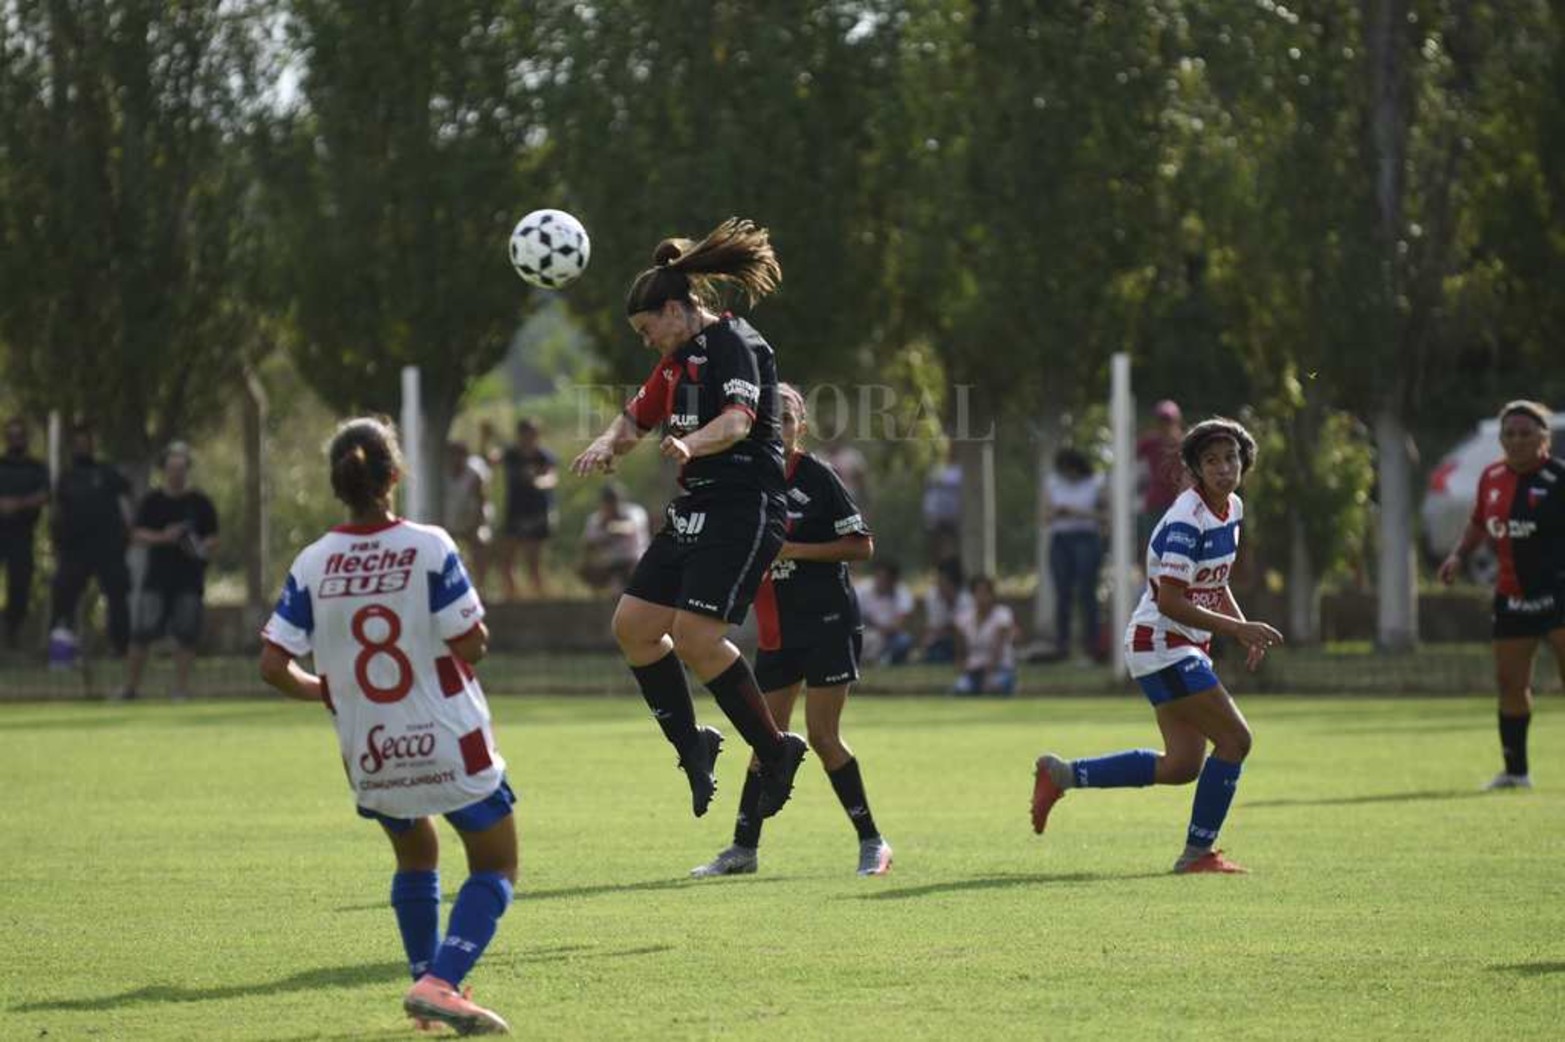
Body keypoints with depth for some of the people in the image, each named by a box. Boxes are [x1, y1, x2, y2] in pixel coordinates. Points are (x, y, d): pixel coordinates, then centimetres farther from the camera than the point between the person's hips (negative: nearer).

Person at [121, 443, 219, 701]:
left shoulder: (200, 502, 5)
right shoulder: (152, 501, 7)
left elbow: (213, 537, 7)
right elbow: (137, 536, 2)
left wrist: (204, 548, -15)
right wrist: (162, 537, -16)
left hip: (189, 580, 0)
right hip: (157, 578, 0)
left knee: (186, 636, -3)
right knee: (141, 634, -5)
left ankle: (181, 689, 5)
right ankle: (130, 687, 2)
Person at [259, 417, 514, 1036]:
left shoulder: (311, 565, -6)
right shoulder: (430, 548, -15)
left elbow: (273, 666, -7)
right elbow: (471, 645, -15)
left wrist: (320, 690, 12)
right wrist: (476, 631, 8)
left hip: (368, 756, 4)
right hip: (448, 746, -4)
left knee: (415, 857, 29)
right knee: (495, 867, 10)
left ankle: (427, 983, 27)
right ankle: (440, 983, -10)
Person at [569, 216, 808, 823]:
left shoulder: (735, 345, -12)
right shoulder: (680, 358, 18)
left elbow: (738, 419, -28)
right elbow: (639, 416, 26)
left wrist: (691, 444, -47)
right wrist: (607, 446, 4)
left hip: (743, 511, -10)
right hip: (693, 511, 10)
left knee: (695, 636, -19)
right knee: (633, 625, 3)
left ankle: (775, 751, -7)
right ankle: (691, 745, 15)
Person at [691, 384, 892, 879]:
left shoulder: (817, 476, -8)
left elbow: (862, 544, -10)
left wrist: (795, 549, -16)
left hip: (829, 621, -5)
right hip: (777, 628, 5)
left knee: (822, 736, -8)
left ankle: (872, 842, 1)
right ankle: (744, 848, 11)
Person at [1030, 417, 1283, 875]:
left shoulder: (1232, 508, 8)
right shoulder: (1186, 520, -21)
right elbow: (1169, 601, -25)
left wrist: (1244, 629, 6)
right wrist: (1237, 629, -24)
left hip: (1186, 648, 10)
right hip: (1161, 644, -10)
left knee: (1183, 765, 8)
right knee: (1235, 739, -12)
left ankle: (1062, 774, 17)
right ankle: (1197, 852, -1)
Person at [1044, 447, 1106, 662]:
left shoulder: (1096, 483, 3)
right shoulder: (1052, 484, 12)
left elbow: (1104, 515, -1)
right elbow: (1046, 518, 11)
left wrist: (1081, 513, -13)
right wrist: (1057, 512, -10)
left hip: (1086, 538, -3)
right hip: (1060, 541, 3)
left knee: (1086, 592, -10)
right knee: (1062, 594, -3)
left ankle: (1090, 643, -7)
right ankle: (1061, 644, -3)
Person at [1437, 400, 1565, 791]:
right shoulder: (1492, 478, 7)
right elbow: (1479, 524, 21)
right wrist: (1459, 555, 7)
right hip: (1512, 594, 6)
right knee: (1510, 682, 9)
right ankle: (1515, 770, 22)